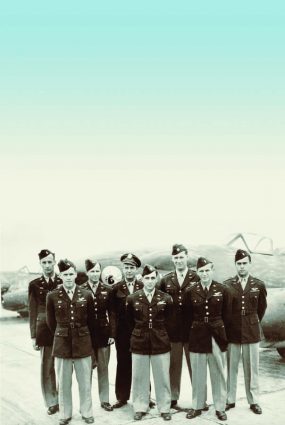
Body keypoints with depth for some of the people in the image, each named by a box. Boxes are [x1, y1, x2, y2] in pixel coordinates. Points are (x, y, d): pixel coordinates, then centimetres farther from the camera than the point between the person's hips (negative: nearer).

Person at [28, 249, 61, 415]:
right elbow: (33, 311, 4)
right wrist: (34, 336, 1)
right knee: (47, 368, 6)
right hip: (44, 331, 0)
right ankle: (52, 402, 18)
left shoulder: (63, 282, 1)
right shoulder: (35, 285, 2)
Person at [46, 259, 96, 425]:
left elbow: (92, 321, 9)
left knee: (85, 383, 8)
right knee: (63, 384, 8)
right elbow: (51, 322, 8)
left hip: (83, 344, 0)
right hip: (62, 344, 0)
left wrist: (92, 343, 13)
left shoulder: (86, 295, 0)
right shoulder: (52, 296, -3)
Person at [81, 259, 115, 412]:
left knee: (103, 368, 8)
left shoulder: (107, 290, 3)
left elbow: (111, 314, 4)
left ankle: (104, 400, 18)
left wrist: (112, 334, -2)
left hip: (103, 333, 2)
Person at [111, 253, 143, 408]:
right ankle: (122, 397, 18)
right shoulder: (116, 288, 1)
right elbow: (113, 312, -2)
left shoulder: (143, 287, 1)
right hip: (122, 333, 0)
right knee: (123, 365, 8)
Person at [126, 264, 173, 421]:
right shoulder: (132, 299, -2)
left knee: (162, 378, 6)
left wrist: (159, 332, 10)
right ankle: (140, 408, 22)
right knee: (139, 377, 8)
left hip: (160, 343, 0)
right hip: (139, 343, 1)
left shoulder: (166, 298, -3)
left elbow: (168, 320, 10)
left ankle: (164, 408, 20)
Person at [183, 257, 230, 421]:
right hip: (197, 336, 0)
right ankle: (197, 406, 19)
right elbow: (187, 315, 9)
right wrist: (199, 326, 9)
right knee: (198, 374, 7)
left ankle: (220, 407, 18)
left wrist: (216, 326, 10)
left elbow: (226, 313, 7)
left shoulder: (222, 290, -3)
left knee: (218, 373, 6)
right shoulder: (190, 292, -1)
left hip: (217, 335, 0)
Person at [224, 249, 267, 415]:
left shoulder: (259, 285, 1)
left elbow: (262, 308, 13)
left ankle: (253, 401, 18)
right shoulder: (227, 285, -1)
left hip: (252, 331, 0)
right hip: (232, 331, 0)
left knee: (252, 368, 7)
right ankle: (230, 400, 16)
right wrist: (228, 326, 9)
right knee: (231, 368, 5)